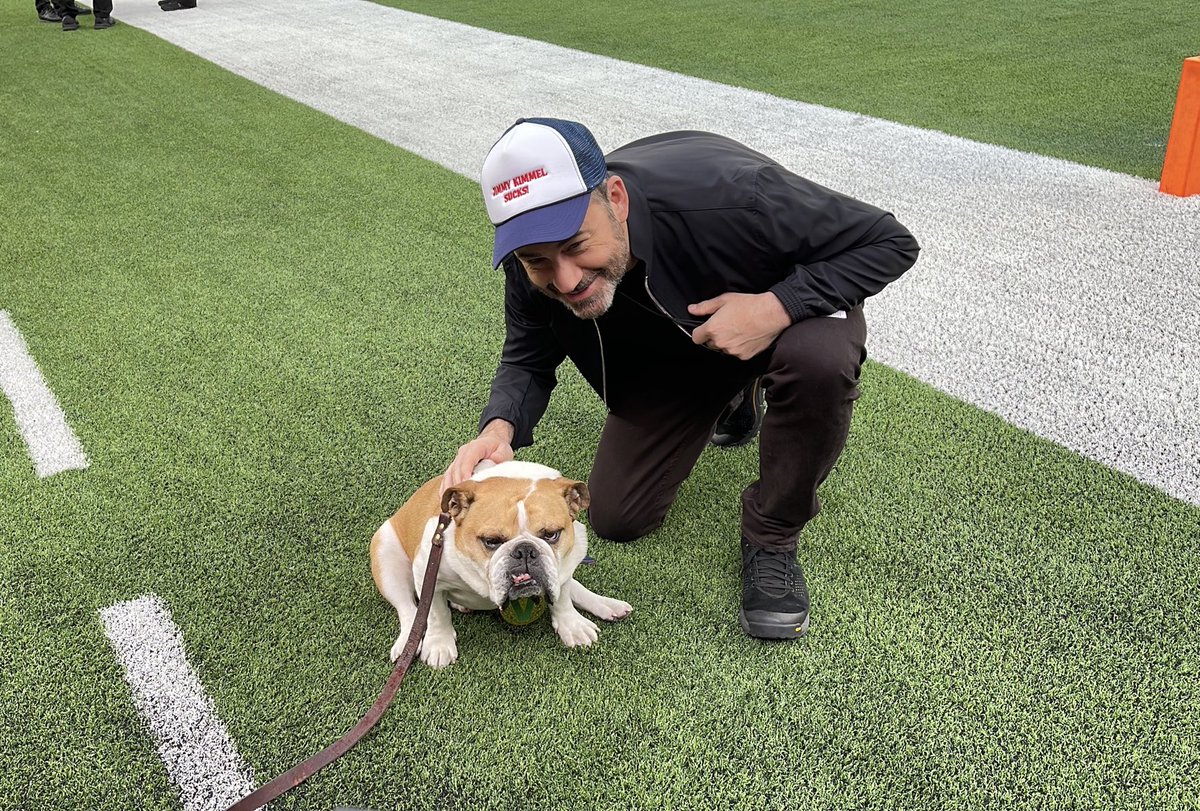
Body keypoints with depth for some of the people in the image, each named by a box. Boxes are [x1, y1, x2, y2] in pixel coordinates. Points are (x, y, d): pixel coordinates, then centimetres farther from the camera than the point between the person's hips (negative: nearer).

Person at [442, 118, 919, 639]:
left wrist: (778, 306, -43)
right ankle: (731, 397, 29)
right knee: (616, 519, 2)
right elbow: (527, 359, -10)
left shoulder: (724, 195, -42)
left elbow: (889, 243, -30)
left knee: (820, 360, -41)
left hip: (789, 304, -4)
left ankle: (771, 537, -12)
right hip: (670, 344, 4)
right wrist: (500, 427, -32)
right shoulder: (533, 264, -27)